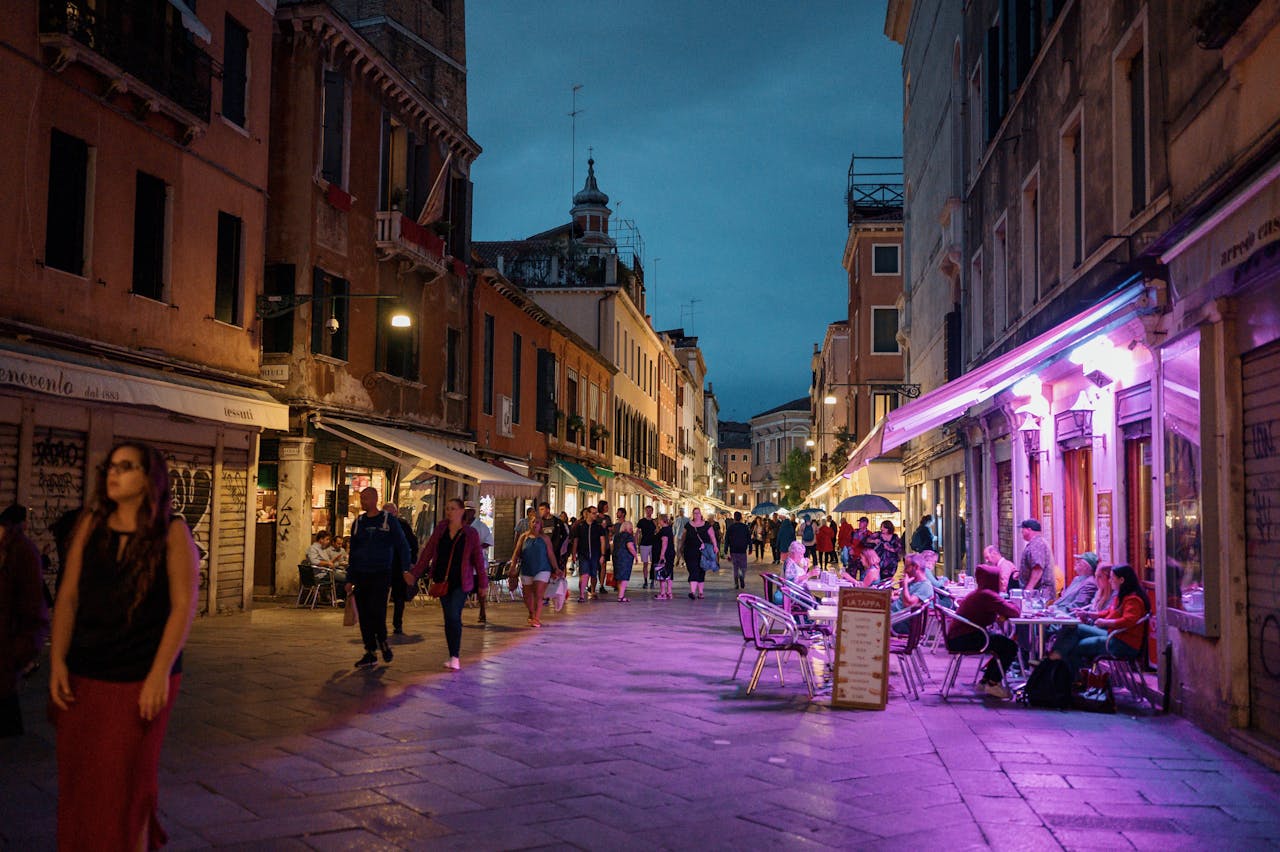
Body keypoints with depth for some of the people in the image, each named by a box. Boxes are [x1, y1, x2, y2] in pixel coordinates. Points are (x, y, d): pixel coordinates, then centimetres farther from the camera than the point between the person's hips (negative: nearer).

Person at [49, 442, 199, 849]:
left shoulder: (172, 532, -6)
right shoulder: (91, 525, 4)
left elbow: (184, 605, -10)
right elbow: (67, 596, 5)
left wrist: (160, 674, -15)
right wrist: (57, 661, -3)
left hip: (140, 679, -4)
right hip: (83, 677, 4)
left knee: (125, 782, 5)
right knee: (79, 782, 11)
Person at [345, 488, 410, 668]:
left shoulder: (388, 521, 0)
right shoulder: (358, 522, 11)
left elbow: (403, 546, 0)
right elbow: (353, 552, 16)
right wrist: (350, 578, 12)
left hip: (381, 574, -4)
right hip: (361, 575, 4)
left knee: (377, 611, -12)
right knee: (364, 615, 3)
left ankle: (383, 643, 12)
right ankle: (370, 653, 10)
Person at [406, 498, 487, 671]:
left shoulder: (470, 533, -2)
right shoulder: (440, 529, 5)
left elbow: (478, 559, 4)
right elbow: (427, 552, 7)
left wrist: (483, 583, 7)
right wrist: (414, 573, 1)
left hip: (461, 582, -4)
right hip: (442, 581, 4)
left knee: (453, 616, -15)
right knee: (449, 618, 9)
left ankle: (455, 657, -10)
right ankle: (453, 655, 18)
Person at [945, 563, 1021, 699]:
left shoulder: (978, 593, 15)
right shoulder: (987, 595, -19)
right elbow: (1015, 612, -22)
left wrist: (1002, 613, -2)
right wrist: (1014, 607, 2)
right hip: (963, 640, -11)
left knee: (1003, 644, 19)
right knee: (1010, 646, -11)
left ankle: (985, 681, 23)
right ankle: (993, 683, 1)